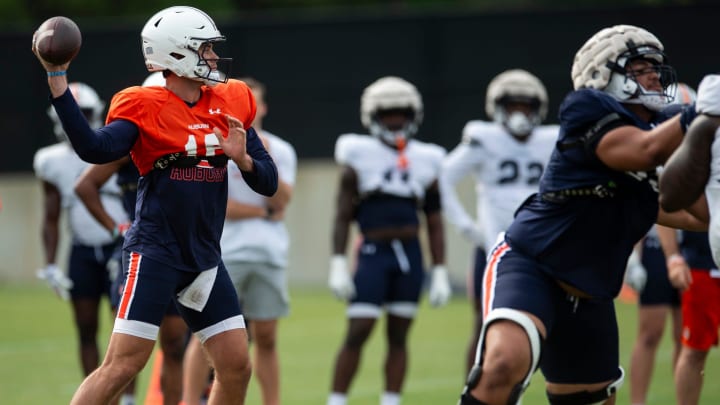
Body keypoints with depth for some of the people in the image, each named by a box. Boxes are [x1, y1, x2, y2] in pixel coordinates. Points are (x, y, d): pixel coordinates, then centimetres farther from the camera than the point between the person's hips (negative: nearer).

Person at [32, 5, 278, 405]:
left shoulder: (230, 104, 8)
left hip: (204, 256, 6)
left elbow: (268, 184, 11)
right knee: (122, 365, -13)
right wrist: (57, 79, -32)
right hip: (154, 251, -6)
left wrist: (243, 158, -12)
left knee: (236, 367, 4)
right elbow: (94, 149, -26)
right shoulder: (145, 107, -8)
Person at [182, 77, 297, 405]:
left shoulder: (280, 150, 10)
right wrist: (264, 212, -4)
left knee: (266, 337, 7)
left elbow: (281, 200, -3)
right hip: (223, 253, -3)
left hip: (269, 254, 3)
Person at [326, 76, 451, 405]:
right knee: (358, 333, -8)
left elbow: (434, 225, 14)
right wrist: (338, 265, -7)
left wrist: (440, 273, 9)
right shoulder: (360, 158, 2)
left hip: (411, 255, 3)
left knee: (399, 335, 6)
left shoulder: (425, 162, 10)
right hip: (374, 253, -3)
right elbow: (342, 217, 0)